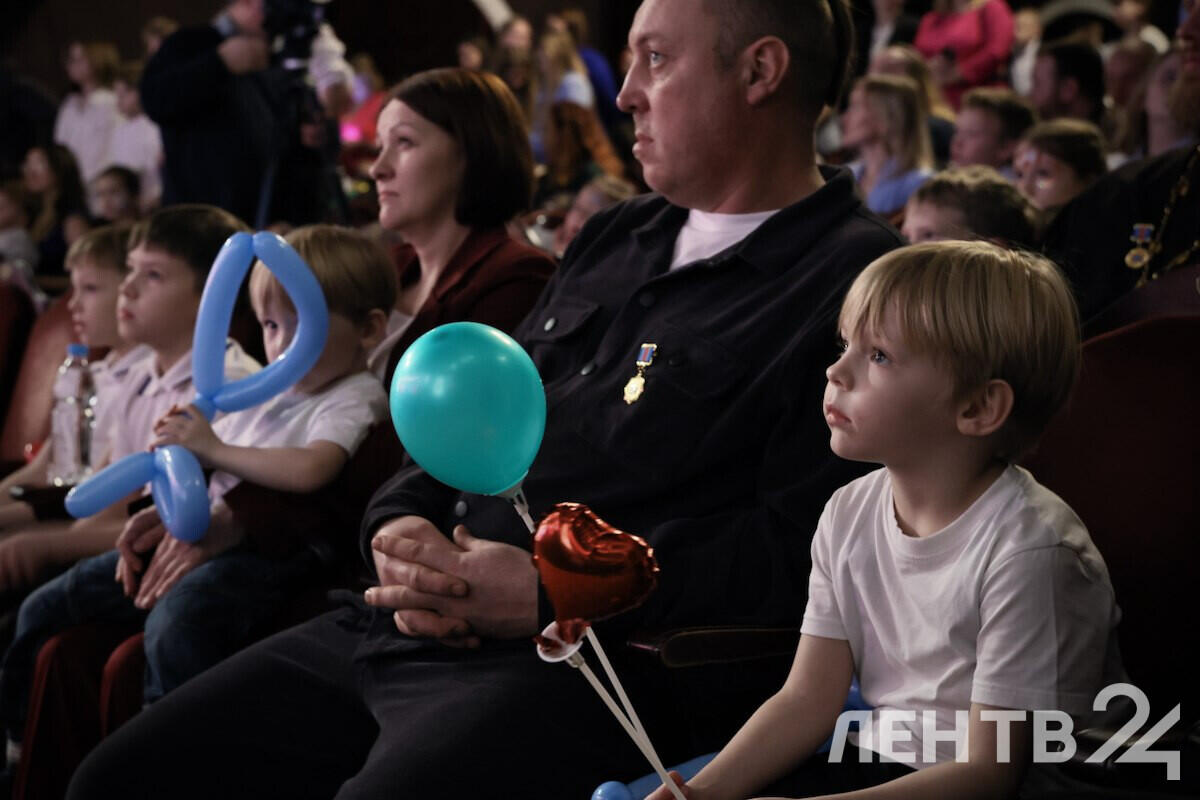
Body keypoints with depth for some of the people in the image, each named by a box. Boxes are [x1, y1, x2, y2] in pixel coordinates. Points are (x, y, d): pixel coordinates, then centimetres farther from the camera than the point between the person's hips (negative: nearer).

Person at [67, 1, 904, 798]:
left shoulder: (852, 283, -8)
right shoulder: (614, 240, 22)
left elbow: (798, 555, -19)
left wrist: (557, 595, -19)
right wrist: (404, 529, 2)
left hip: (582, 669, -8)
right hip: (395, 628, 9)